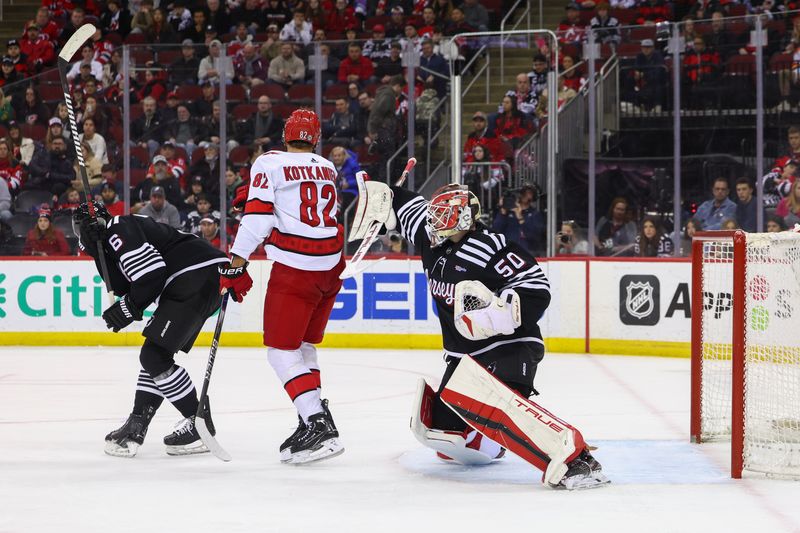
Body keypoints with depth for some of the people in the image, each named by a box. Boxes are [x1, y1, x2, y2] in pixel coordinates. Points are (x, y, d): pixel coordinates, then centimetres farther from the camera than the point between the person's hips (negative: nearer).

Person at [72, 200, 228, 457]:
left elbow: (152, 272, -15)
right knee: (154, 355, 16)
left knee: (154, 355, -9)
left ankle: (199, 424, -4)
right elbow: (122, 286, 14)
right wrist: (98, 249, 7)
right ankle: (136, 426, 19)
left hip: (197, 276, -11)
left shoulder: (118, 228, -4)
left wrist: (129, 308, -3)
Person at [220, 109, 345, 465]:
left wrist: (235, 263, -11)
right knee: (303, 346, 19)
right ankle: (315, 415, 16)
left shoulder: (269, 163, -3)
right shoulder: (328, 169, 15)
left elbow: (258, 215, -12)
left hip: (295, 269, -7)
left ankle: (319, 427, -16)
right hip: (332, 266, 7)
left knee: (281, 350, -4)